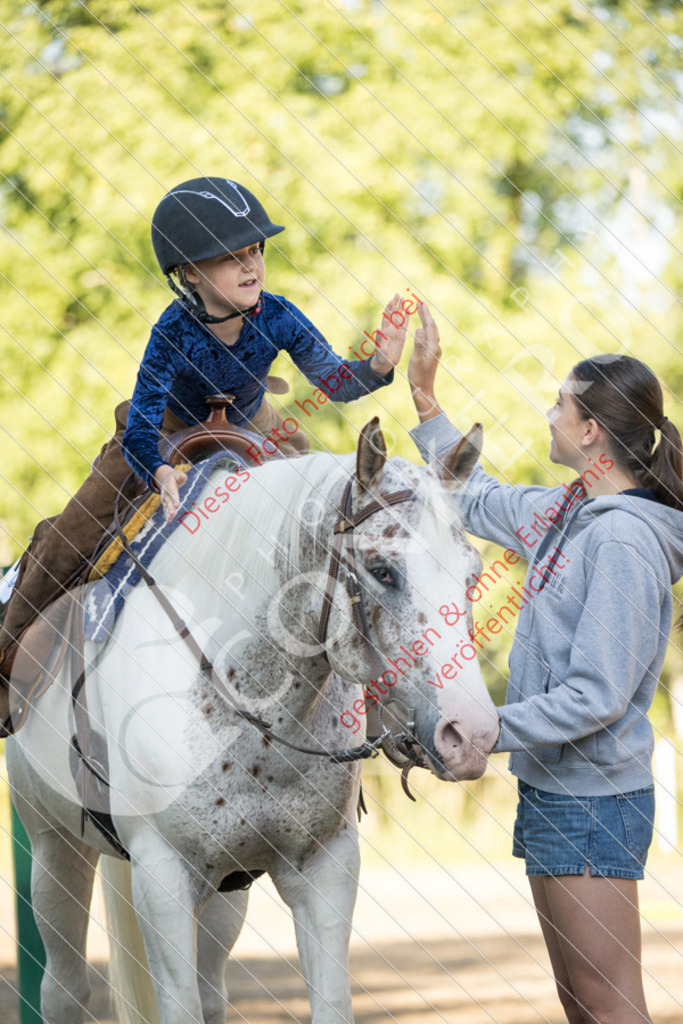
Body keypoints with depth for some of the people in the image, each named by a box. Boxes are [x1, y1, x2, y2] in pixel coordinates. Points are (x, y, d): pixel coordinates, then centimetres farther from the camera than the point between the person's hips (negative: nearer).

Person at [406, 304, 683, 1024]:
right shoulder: (568, 514, 8)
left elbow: (596, 696, -24)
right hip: (553, 793, 10)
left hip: (590, 802, -10)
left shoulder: (624, 542, -20)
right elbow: (476, 500, 28)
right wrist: (424, 396, 26)